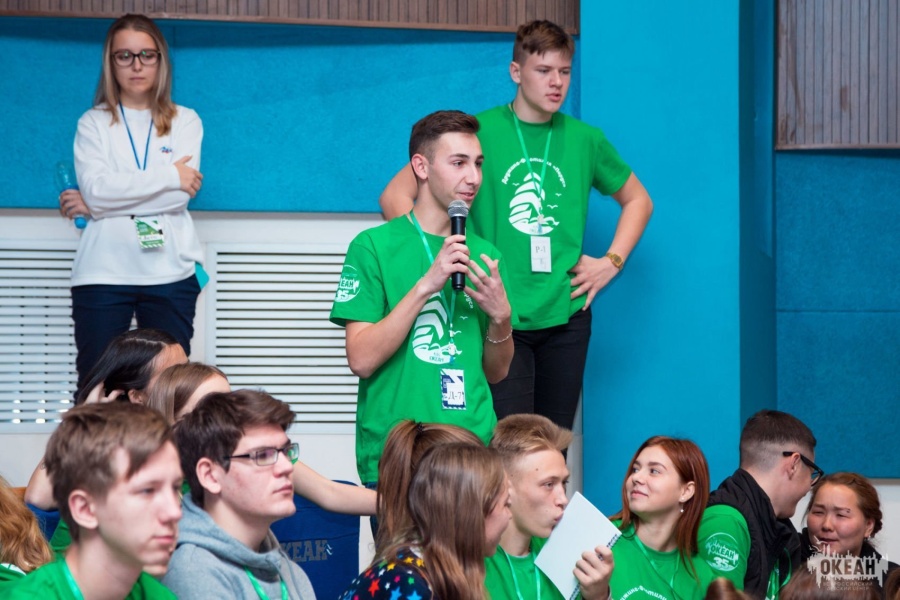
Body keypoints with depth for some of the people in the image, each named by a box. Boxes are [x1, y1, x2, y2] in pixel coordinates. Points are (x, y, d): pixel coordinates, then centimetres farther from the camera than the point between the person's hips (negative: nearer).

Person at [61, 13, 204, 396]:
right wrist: (168, 175, -9)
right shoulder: (93, 123, 7)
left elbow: (181, 194, -6)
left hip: (170, 274, 1)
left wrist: (100, 202, -9)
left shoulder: (185, 121, 9)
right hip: (103, 273, 0)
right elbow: (95, 189, -9)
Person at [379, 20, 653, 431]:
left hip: (566, 317, 4)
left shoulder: (585, 140, 8)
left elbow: (637, 200, 24)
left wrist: (612, 262, 10)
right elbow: (394, 197, -3)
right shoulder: (479, 132, -3)